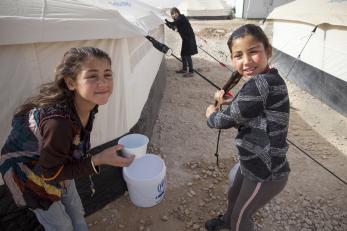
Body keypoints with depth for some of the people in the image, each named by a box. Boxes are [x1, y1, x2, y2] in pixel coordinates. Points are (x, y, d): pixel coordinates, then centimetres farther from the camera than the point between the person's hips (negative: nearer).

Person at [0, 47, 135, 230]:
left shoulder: (88, 105, -21)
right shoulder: (58, 122, -43)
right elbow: (51, 173, -28)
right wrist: (98, 160, -36)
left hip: (55, 164, 6)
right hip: (28, 172, -6)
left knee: (77, 214, 22)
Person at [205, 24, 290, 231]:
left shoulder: (261, 83, -29)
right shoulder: (268, 80, 1)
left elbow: (225, 119, -23)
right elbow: (245, 112, 13)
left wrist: (211, 114, -2)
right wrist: (229, 102, -3)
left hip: (266, 173, -9)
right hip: (255, 164, 9)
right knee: (233, 195, 34)